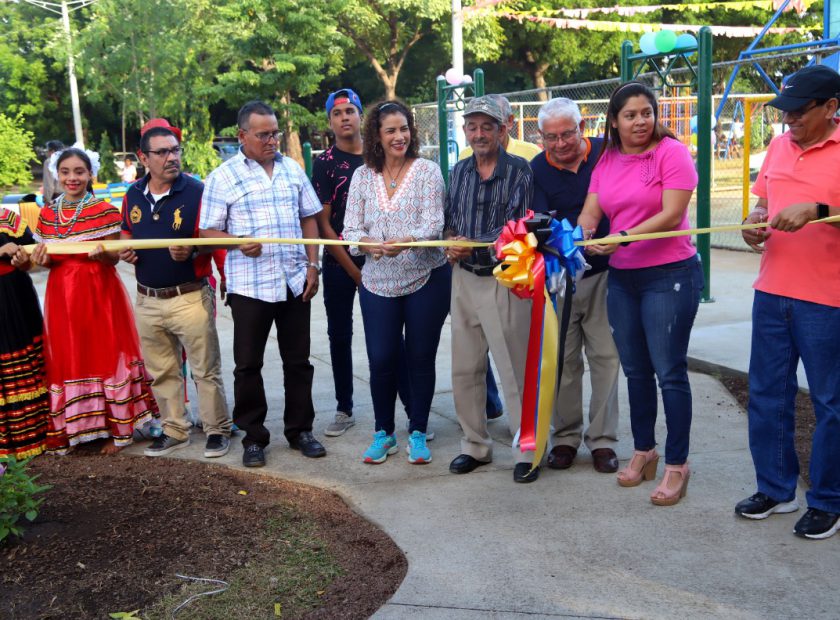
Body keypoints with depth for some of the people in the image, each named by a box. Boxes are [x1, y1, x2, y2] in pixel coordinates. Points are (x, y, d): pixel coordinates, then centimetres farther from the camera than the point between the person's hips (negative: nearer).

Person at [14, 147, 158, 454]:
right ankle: (73, 428, 21)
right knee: (67, 359, 8)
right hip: (62, 295, 5)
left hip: (100, 294, -4)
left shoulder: (105, 211, -6)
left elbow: (113, 258, -7)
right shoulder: (47, 215, 8)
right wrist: (39, 259, -10)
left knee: (105, 355, 0)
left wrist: (102, 254, -28)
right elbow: (48, 259, 12)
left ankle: (118, 428, 10)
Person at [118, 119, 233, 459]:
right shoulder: (133, 195, 5)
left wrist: (191, 250, -28)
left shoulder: (196, 191, -10)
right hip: (148, 300, 6)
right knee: (162, 372, 15)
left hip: (190, 297, -5)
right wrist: (123, 250, -2)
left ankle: (217, 430, 17)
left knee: (206, 369, 3)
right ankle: (175, 430, 29)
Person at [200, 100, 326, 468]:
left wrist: (312, 264, 4)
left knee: (298, 361, 10)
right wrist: (238, 243, -20)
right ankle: (253, 437, 18)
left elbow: (309, 219, 13)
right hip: (249, 285, -3)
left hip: (294, 282, 3)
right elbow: (208, 230, -2)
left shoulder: (292, 169, 10)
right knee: (248, 365, 5)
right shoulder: (223, 177, -1)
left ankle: (300, 430, 24)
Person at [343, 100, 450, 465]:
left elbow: (433, 224, -13)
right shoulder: (362, 176, 5)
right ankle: (383, 433, 23)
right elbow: (351, 229, 1)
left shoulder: (427, 171, -3)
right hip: (378, 282, 2)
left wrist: (405, 241, -33)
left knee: (421, 359, 6)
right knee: (381, 360, 3)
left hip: (426, 279, -2)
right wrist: (369, 244, -22)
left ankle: (417, 433, 22)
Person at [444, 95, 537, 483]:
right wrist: (451, 241, -4)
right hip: (464, 279, 6)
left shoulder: (520, 171, -6)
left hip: (505, 281, -6)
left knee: (515, 370, 0)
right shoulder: (459, 172, 12)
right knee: (464, 369, 12)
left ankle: (526, 451, 13)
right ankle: (475, 445, 26)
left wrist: (474, 245, -18)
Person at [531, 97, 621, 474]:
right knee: (563, 360, 8)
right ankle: (566, 436, 23)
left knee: (605, 356, 3)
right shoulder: (537, 169, -2)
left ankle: (602, 440, 15)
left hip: (603, 275, -1)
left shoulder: (606, 153, -3)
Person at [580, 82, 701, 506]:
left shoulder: (671, 152, -9)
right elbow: (589, 215, 1)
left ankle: (677, 465, 12)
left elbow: (672, 215, -18)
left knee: (669, 372, -2)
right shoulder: (606, 161, 9)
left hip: (669, 275, -6)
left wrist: (621, 238, -27)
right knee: (635, 371, 15)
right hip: (621, 278, 6)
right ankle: (643, 451, 31)